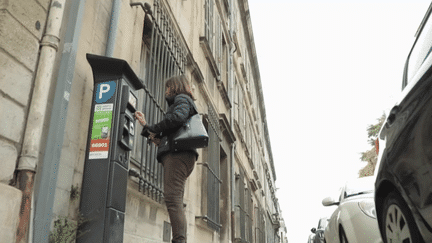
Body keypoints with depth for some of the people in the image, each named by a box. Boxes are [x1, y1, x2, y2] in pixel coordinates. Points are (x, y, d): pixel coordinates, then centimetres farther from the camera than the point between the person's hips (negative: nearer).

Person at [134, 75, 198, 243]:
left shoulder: (181, 99, 8)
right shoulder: (182, 101, 35)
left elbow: (178, 117, -17)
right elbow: (164, 135, 31)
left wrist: (155, 130, -6)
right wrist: (146, 126, 27)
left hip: (177, 153, -10)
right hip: (179, 155, 10)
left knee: (173, 199, -19)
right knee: (176, 201, 2)